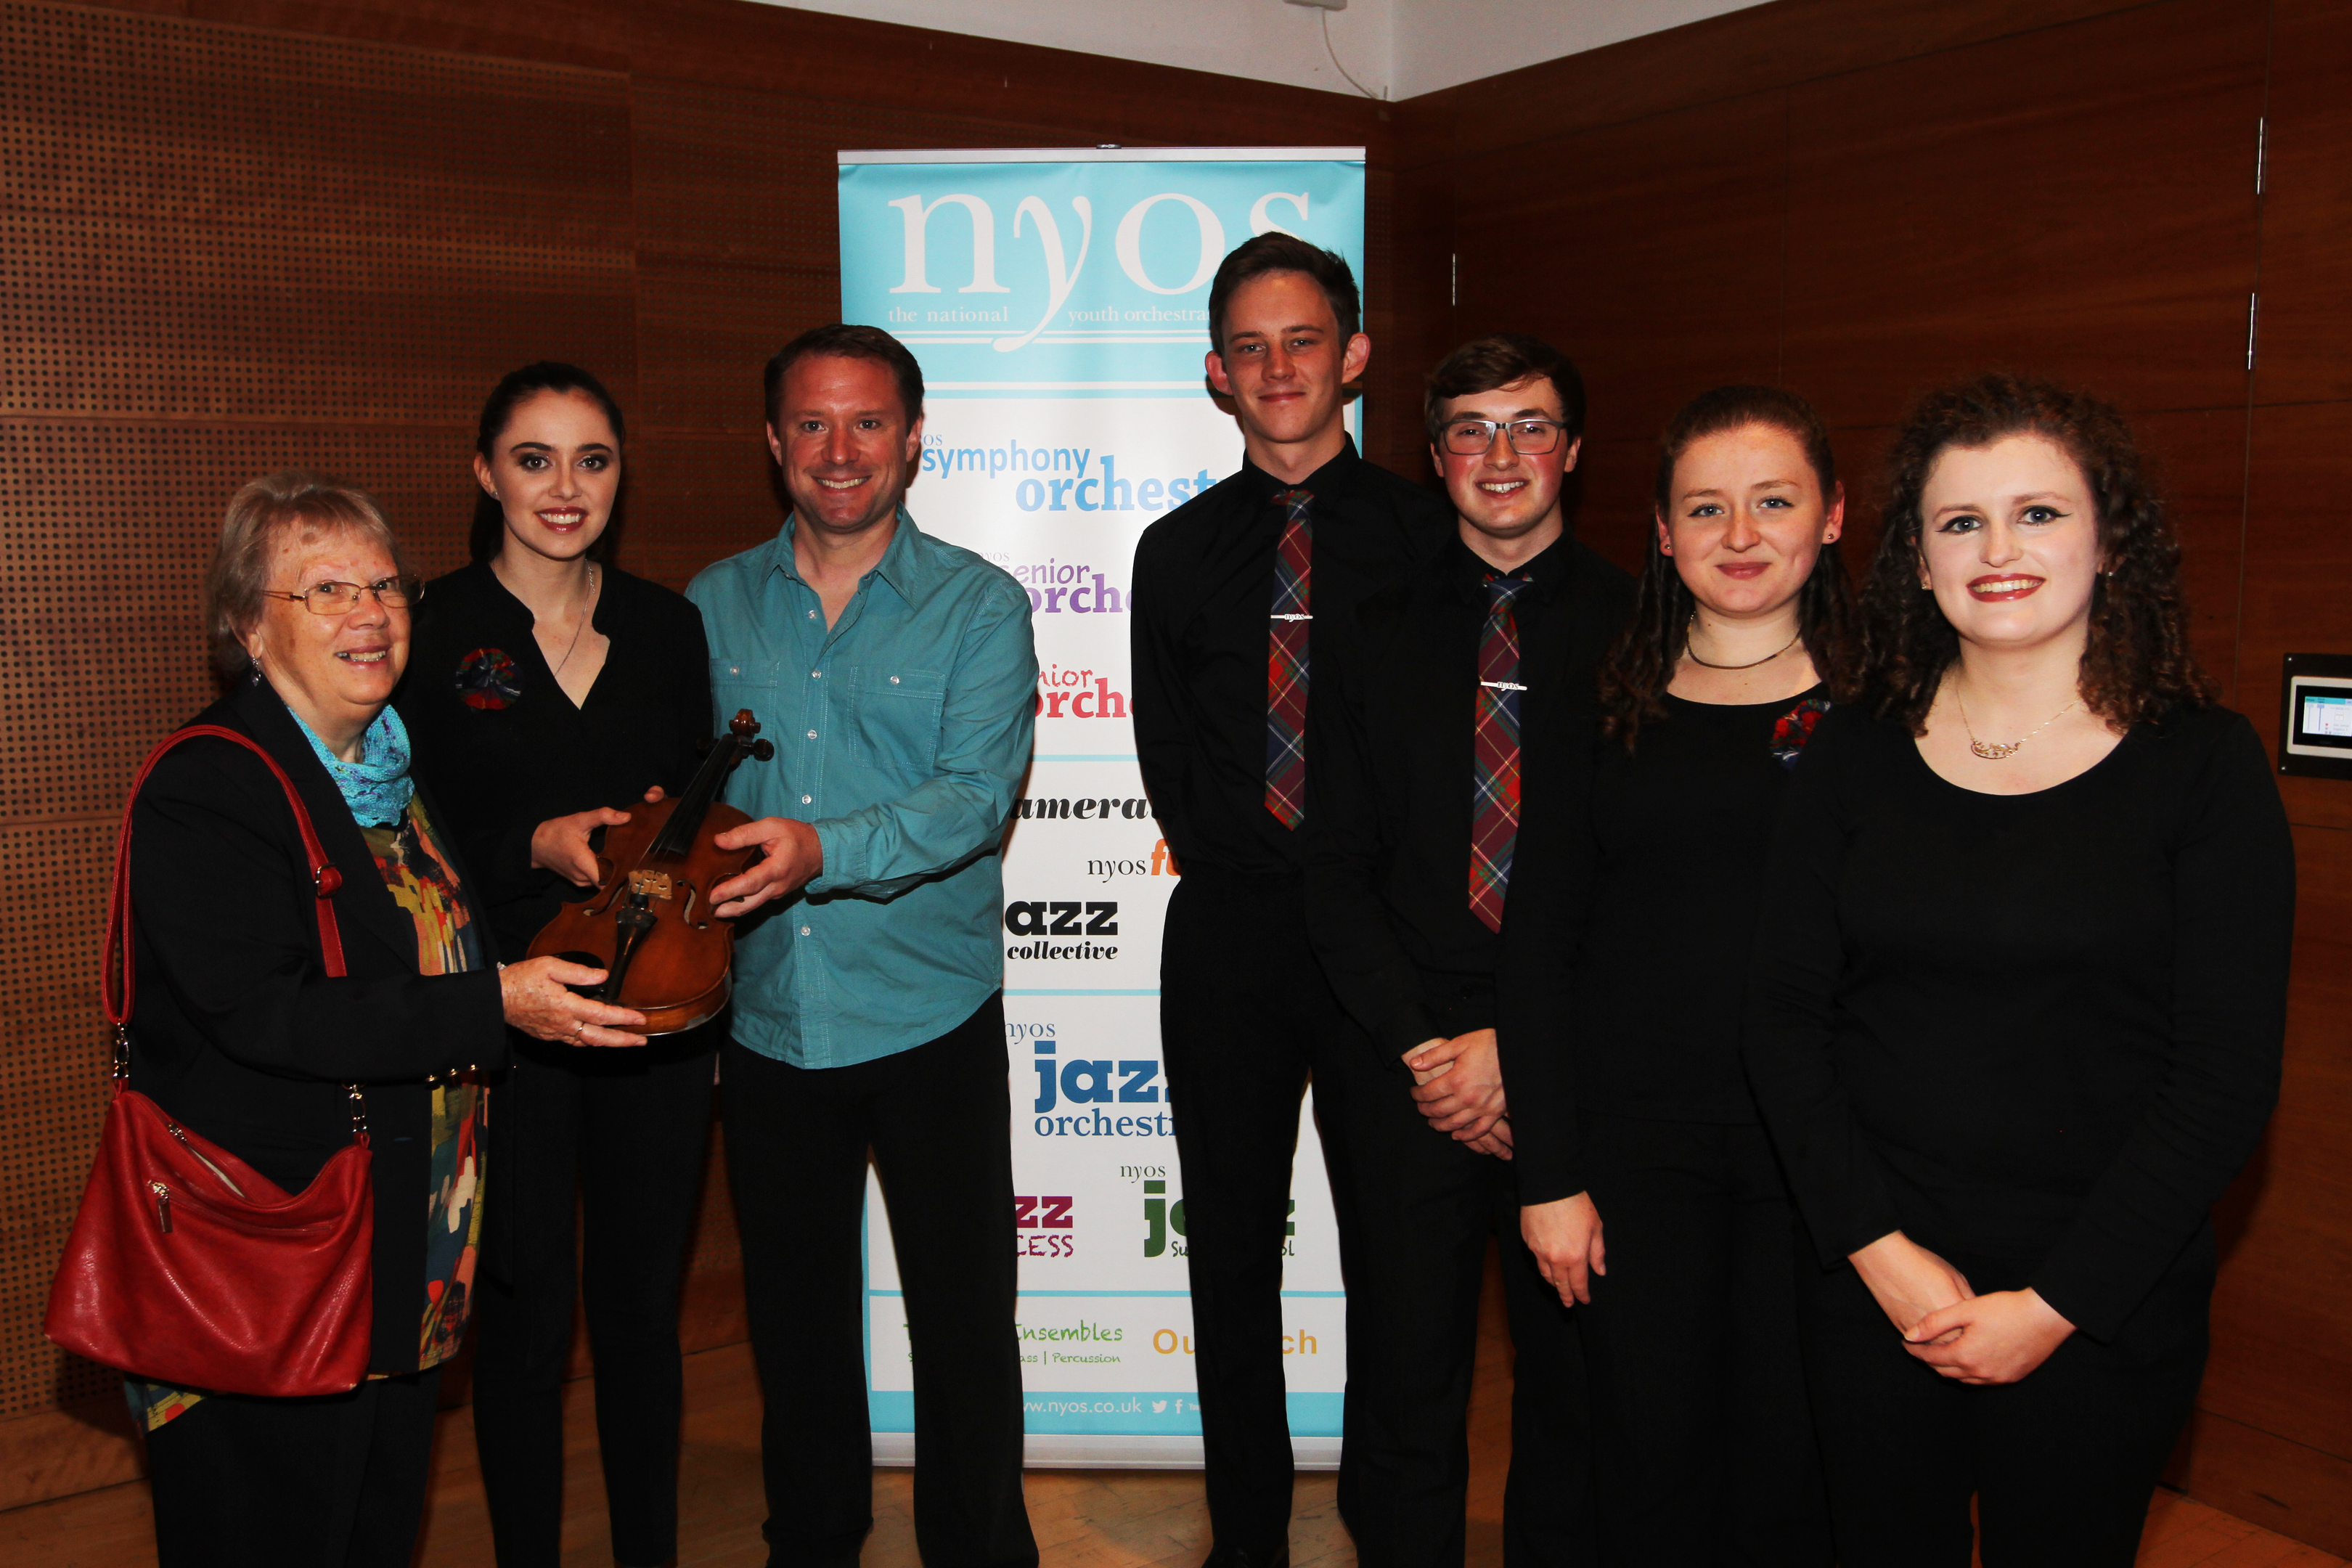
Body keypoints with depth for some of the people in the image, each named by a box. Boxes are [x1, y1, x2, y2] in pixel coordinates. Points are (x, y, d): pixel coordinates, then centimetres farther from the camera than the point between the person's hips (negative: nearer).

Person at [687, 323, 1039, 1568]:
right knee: (794, 1312, 18)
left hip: (930, 1019, -3)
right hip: (767, 1021, 4)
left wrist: (826, 850, -31)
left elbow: (975, 796, -17)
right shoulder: (715, 606, 7)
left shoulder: (978, 605, -4)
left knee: (964, 1320, 6)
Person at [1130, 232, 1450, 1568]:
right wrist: (1241, 857, -4)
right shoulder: (1179, 553, 9)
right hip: (1229, 932, 3)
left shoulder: (1427, 537, 1)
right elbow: (1167, 755, 8)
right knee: (1233, 1243, 10)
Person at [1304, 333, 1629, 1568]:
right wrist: (1421, 1047, -6)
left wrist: (1519, 1044, -11)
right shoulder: (1378, 637, 7)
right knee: (1404, 1387, 9)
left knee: (1574, 1384, 13)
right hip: (1406, 1068, 1)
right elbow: (1335, 872, 5)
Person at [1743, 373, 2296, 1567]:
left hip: (2102, 1308, -2)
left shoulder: (2204, 765, -5)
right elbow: (1782, 1019, 0)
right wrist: (1881, 1251, -9)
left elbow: (2226, 1079, -7)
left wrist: (2054, 1307, -11)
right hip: (1870, 1287, 2)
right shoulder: (1856, 757, 1)